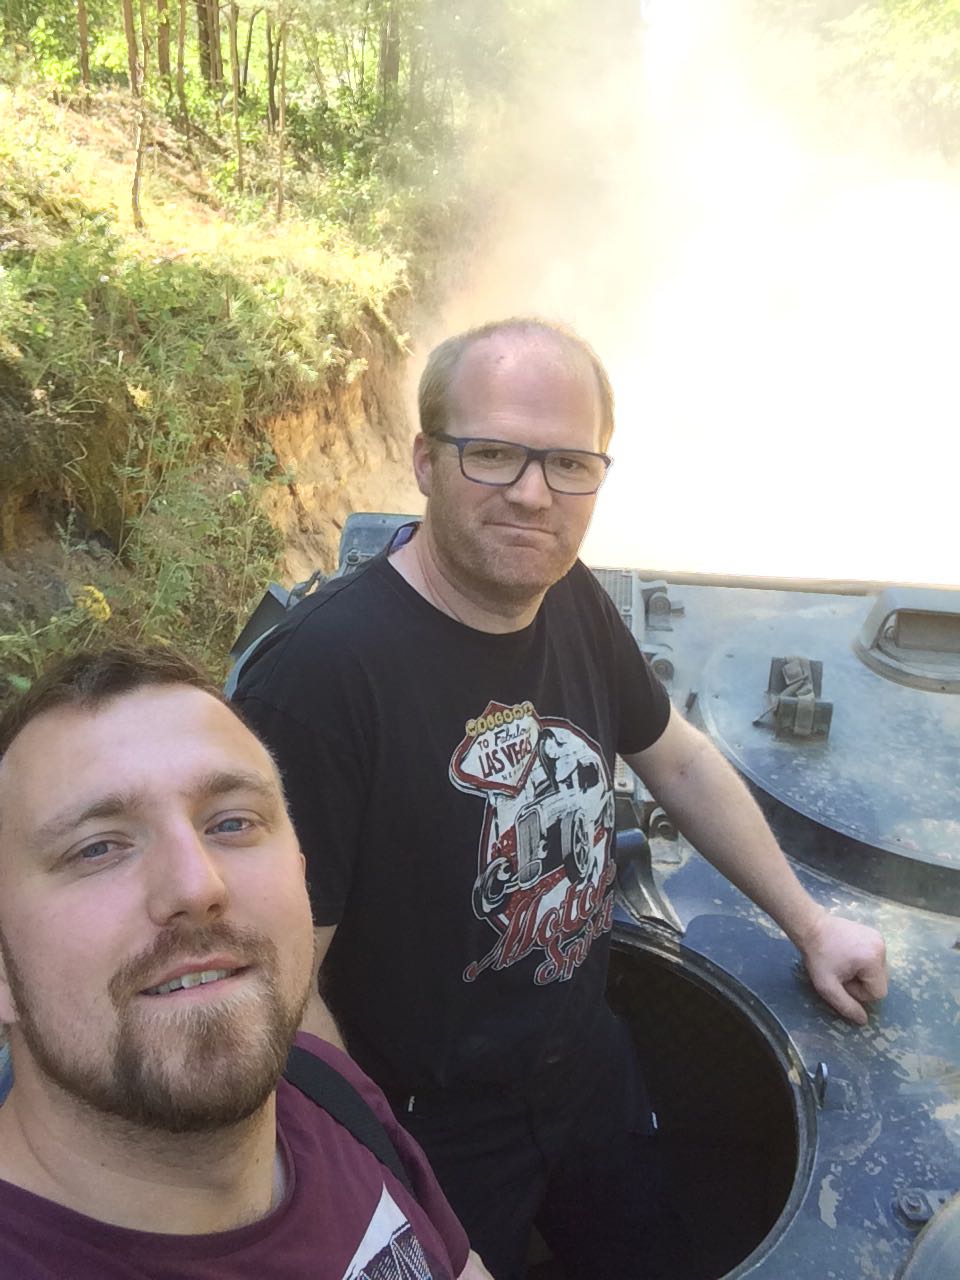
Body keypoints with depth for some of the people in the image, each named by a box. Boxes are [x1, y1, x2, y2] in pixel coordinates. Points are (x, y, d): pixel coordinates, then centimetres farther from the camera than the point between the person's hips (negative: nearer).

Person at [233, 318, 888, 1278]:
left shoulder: (573, 600, -8)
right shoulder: (321, 669, -32)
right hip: (432, 1127, -6)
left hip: (591, 1064, 7)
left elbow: (679, 764, 7)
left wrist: (810, 926, 12)